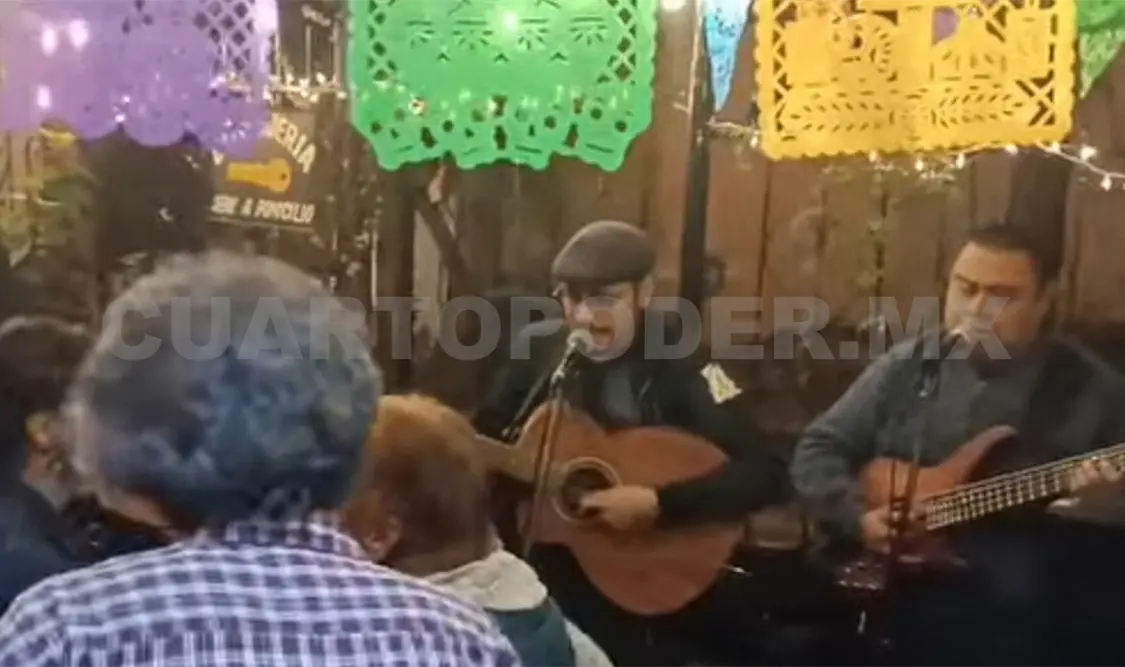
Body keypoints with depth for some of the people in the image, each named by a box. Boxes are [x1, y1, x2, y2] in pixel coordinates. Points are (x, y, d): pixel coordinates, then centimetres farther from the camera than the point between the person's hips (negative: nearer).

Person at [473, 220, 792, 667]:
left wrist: (659, 505, -27)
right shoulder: (536, 347, -1)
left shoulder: (682, 368, -13)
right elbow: (481, 437, 10)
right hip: (541, 566, 4)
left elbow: (767, 476, -21)